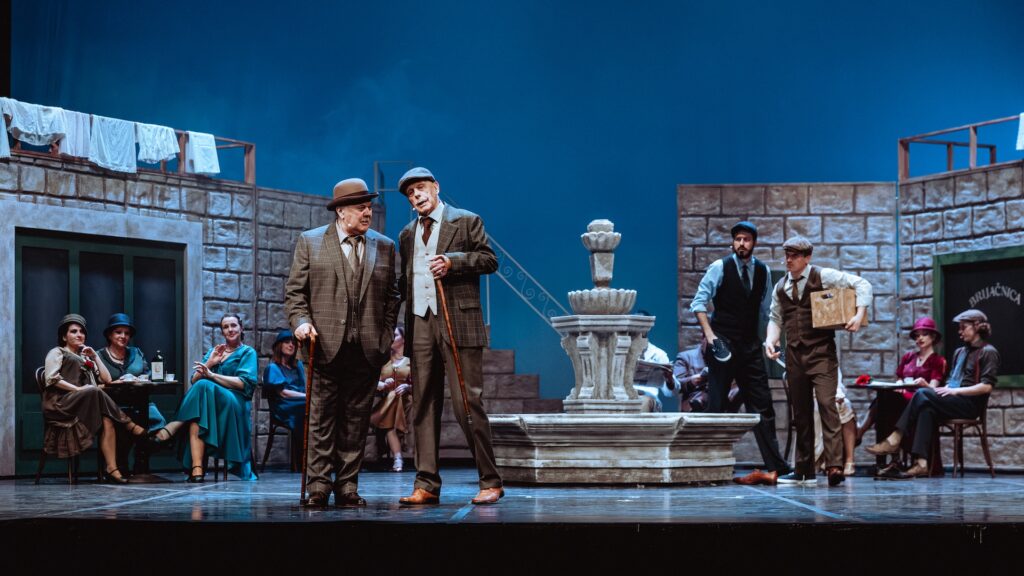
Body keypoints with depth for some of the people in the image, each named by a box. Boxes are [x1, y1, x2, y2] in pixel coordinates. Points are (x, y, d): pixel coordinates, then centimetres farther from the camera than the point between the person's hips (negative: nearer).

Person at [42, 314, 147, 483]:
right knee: (95, 392, -35)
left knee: (107, 421, -30)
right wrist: (78, 389, -15)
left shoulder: (85, 358, 30)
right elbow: (51, 378, -6)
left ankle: (111, 469, -43)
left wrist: (95, 356, 15)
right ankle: (131, 427, -28)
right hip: (60, 403, -5)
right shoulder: (57, 352, 13)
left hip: (85, 404, 5)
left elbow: (107, 379, 20)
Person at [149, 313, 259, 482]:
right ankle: (197, 468, -48)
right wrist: (209, 363, 1)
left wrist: (211, 375, -11)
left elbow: (244, 383, -5)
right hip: (208, 400, 4)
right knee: (196, 418, -35)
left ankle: (174, 426, -37)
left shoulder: (248, 352, 13)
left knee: (203, 387, -36)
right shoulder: (213, 351, 28)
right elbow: (194, 379, 18)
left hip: (234, 403, -4)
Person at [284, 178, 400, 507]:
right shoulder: (310, 242, 7)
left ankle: (347, 487, 10)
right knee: (322, 418, -2)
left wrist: (385, 335, 5)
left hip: (367, 350, 2)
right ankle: (319, 487, 0)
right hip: (326, 345, -2)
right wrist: (301, 321, -11)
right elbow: (295, 290, 5)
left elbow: (391, 295, 15)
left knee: (356, 421, 4)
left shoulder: (384, 246, 13)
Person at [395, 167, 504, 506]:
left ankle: (490, 482, -2)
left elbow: (489, 259, 0)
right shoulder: (407, 235, 21)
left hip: (458, 323, -5)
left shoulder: (466, 222, 5)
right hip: (420, 325, 5)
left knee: (468, 402, -8)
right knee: (423, 405, 3)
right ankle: (427, 485, 5)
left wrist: (452, 260, -14)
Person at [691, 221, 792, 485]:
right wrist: (710, 334, -13)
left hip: (750, 345, 4)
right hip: (723, 344, -4)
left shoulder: (763, 271, 9)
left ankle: (774, 466, 2)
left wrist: (765, 338, 11)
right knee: (717, 405, -2)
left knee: (762, 404, 1)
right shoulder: (720, 267, -4)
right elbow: (699, 302, -5)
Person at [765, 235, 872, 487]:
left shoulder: (823, 276, -3)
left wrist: (860, 314, -17)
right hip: (794, 354, 5)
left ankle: (834, 466, -19)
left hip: (821, 352, -5)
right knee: (801, 412, 9)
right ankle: (804, 471, 15)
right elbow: (775, 318, 18)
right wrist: (770, 340, -1)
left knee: (826, 404, -17)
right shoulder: (781, 287, 12)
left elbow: (862, 284, -5)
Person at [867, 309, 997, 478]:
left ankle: (894, 440, -24)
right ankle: (921, 463, -38)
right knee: (927, 410, -27)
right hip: (953, 402, 7)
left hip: (971, 403, -7)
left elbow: (986, 386, -11)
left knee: (922, 395, -24)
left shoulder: (988, 352, 0)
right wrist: (944, 390, 1)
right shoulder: (959, 352, 26)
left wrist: (955, 391, -17)